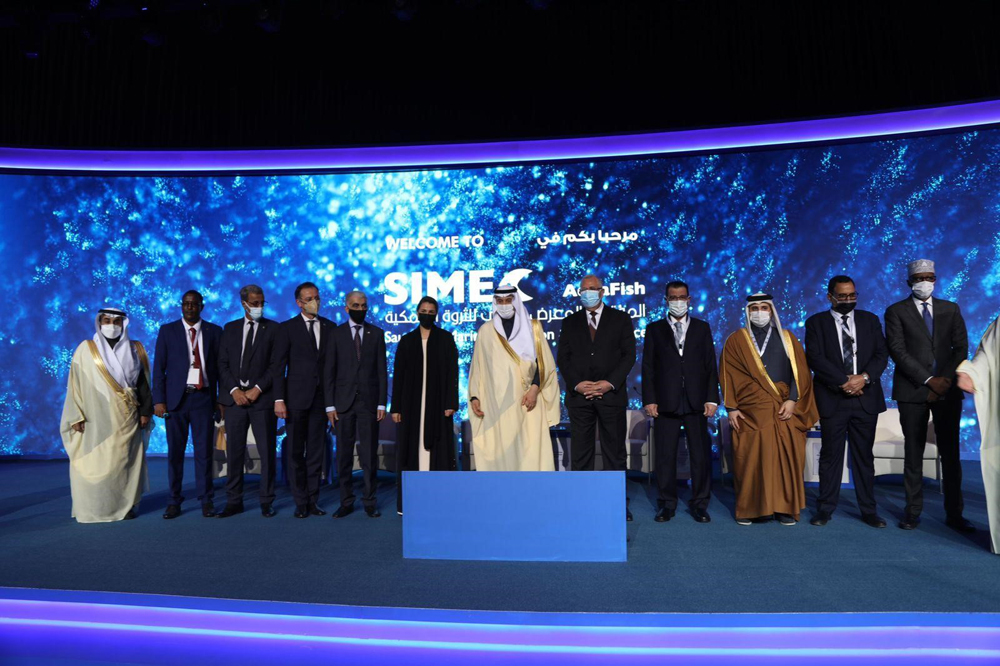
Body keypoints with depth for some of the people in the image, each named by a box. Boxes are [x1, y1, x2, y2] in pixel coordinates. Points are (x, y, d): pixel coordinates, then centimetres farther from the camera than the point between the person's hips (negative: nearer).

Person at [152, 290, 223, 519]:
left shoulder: (214, 332, 8)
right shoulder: (167, 331, 7)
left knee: (204, 451, 2)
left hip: (204, 398, 0)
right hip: (176, 398, 0)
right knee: (175, 451, 5)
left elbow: (220, 367, 7)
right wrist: (158, 400, -4)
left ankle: (206, 500, 11)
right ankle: (174, 500, 16)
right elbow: (158, 367, 4)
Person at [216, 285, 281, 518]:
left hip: (262, 398, -2)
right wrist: (234, 390, -6)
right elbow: (222, 364, 8)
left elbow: (276, 365, -2)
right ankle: (234, 501, 15)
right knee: (234, 452, 5)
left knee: (267, 452, 1)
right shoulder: (230, 329, 13)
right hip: (234, 397, 3)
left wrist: (257, 389, -11)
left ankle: (266, 501, 10)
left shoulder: (273, 328, 4)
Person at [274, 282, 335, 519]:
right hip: (296, 398, -2)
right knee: (295, 452, 3)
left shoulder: (330, 327, 9)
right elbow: (279, 366, -1)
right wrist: (279, 399, -8)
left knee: (316, 452, 7)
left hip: (321, 398, 2)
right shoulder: (287, 328, 2)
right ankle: (300, 503, 13)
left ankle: (313, 501, 16)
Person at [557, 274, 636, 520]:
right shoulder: (570, 322, 13)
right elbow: (563, 358, 7)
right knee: (581, 452, 3)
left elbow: (628, 354, 1)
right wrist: (576, 384, -8)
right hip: (579, 395, 1)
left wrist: (609, 383, -10)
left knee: (615, 451, 4)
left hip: (612, 394, -1)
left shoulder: (620, 319, 8)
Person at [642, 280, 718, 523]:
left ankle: (699, 504, 16)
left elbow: (711, 365, 8)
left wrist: (712, 398, 0)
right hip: (665, 403, -1)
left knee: (701, 455, 3)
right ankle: (666, 504, 15)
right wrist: (649, 399, -4)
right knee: (665, 456, 3)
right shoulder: (654, 329, 9)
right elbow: (648, 366, 5)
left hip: (696, 402, 1)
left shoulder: (702, 327, 12)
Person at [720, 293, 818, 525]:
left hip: (784, 411, 1)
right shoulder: (735, 341, 7)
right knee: (750, 459, -2)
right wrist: (731, 408, -5)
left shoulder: (787, 339, 11)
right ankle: (748, 508, 8)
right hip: (750, 412, -1)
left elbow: (800, 372, 5)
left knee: (786, 458, 0)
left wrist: (793, 400, -8)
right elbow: (728, 376, 3)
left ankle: (785, 508, 12)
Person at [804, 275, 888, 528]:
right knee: (830, 455, 4)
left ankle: (868, 509, 18)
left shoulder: (870, 320, 11)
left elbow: (881, 354, 3)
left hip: (865, 398, 2)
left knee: (864, 455, 9)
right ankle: (825, 508, 13)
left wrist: (864, 378, -13)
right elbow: (815, 358, -8)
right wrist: (844, 382, -15)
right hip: (832, 400, -2)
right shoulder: (816, 323, 2)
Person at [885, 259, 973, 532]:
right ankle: (913, 511, 9)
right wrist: (928, 381, -13)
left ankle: (954, 513, 13)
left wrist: (946, 379, -8)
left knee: (950, 452, 5)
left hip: (947, 389, 3)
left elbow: (961, 347, 6)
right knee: (913, 453, 3)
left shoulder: (951, 309, 12)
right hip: (913, 390, -2)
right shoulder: (896, 311, 2)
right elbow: (898, 351, -6)